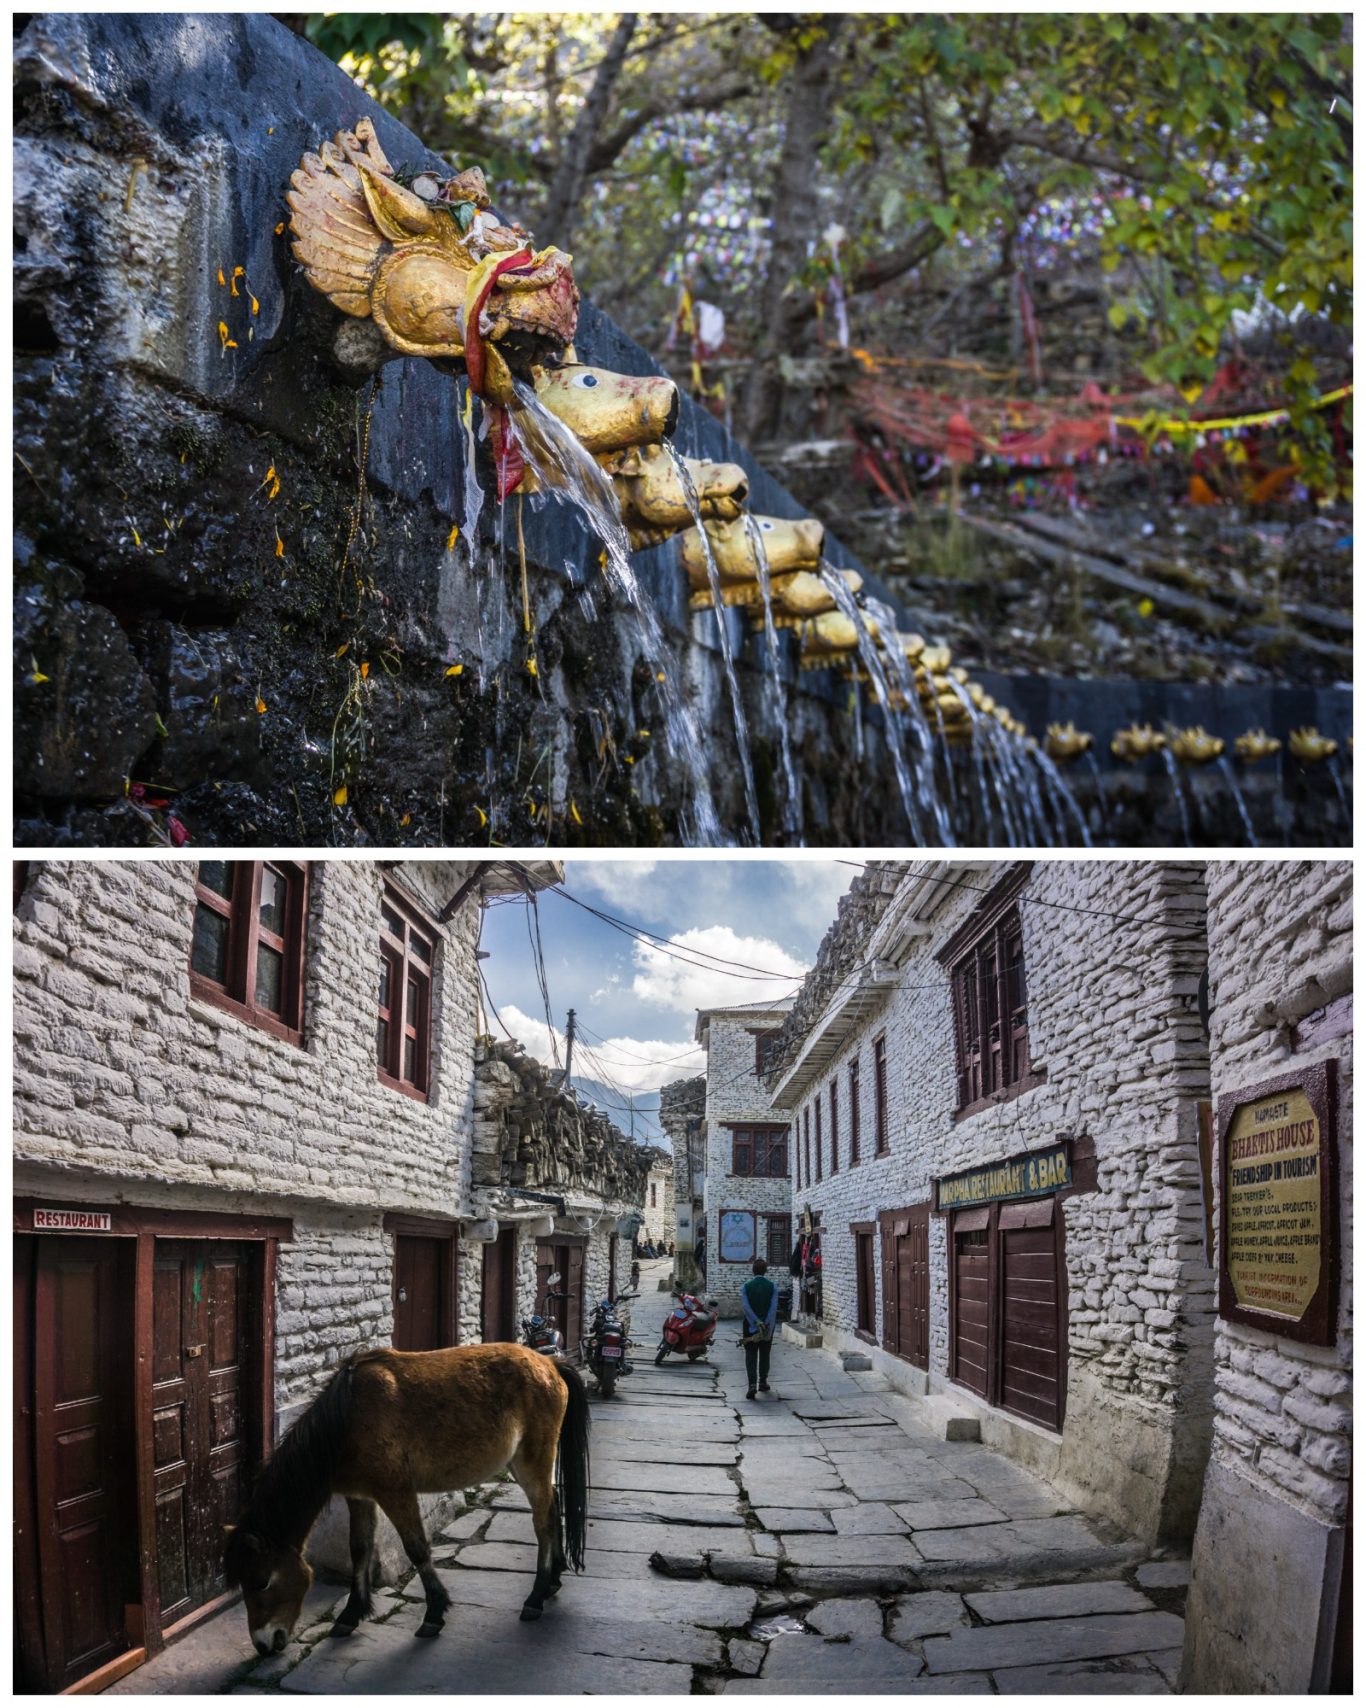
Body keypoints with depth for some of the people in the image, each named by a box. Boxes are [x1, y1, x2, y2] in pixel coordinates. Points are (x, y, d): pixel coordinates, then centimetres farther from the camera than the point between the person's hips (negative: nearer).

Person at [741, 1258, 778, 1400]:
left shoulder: (746, 1287, -4)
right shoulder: (772, 1287, -4)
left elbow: (746, 1308, -13)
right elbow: (773, 1309, -12)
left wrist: (756, 1324, -16)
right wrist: (768, 1328, -14)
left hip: (750, 1327, -1)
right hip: (768, 1326, 1)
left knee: (750, 1356, -1)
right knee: (765, 1355, 17)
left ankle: (752, 1385, -16)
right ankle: (763, 1383, 27)